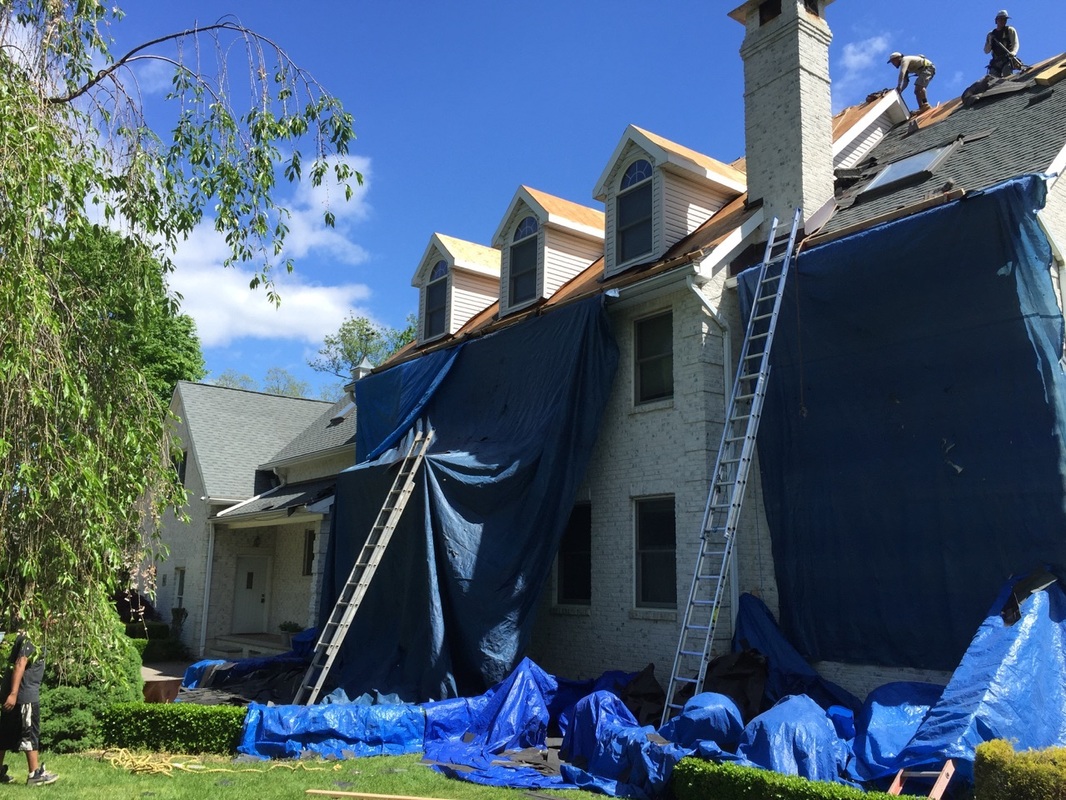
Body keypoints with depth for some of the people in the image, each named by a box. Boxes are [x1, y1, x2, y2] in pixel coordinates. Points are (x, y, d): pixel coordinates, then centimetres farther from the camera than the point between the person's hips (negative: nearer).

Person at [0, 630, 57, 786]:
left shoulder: (24, 638, 15)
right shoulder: (29, 639, -14)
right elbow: (20, 664, -22)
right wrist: (13, 693, -27)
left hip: (14, 694, 10)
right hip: (24, 695, -10)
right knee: (29, 733, -5)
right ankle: (35, 774, -1)